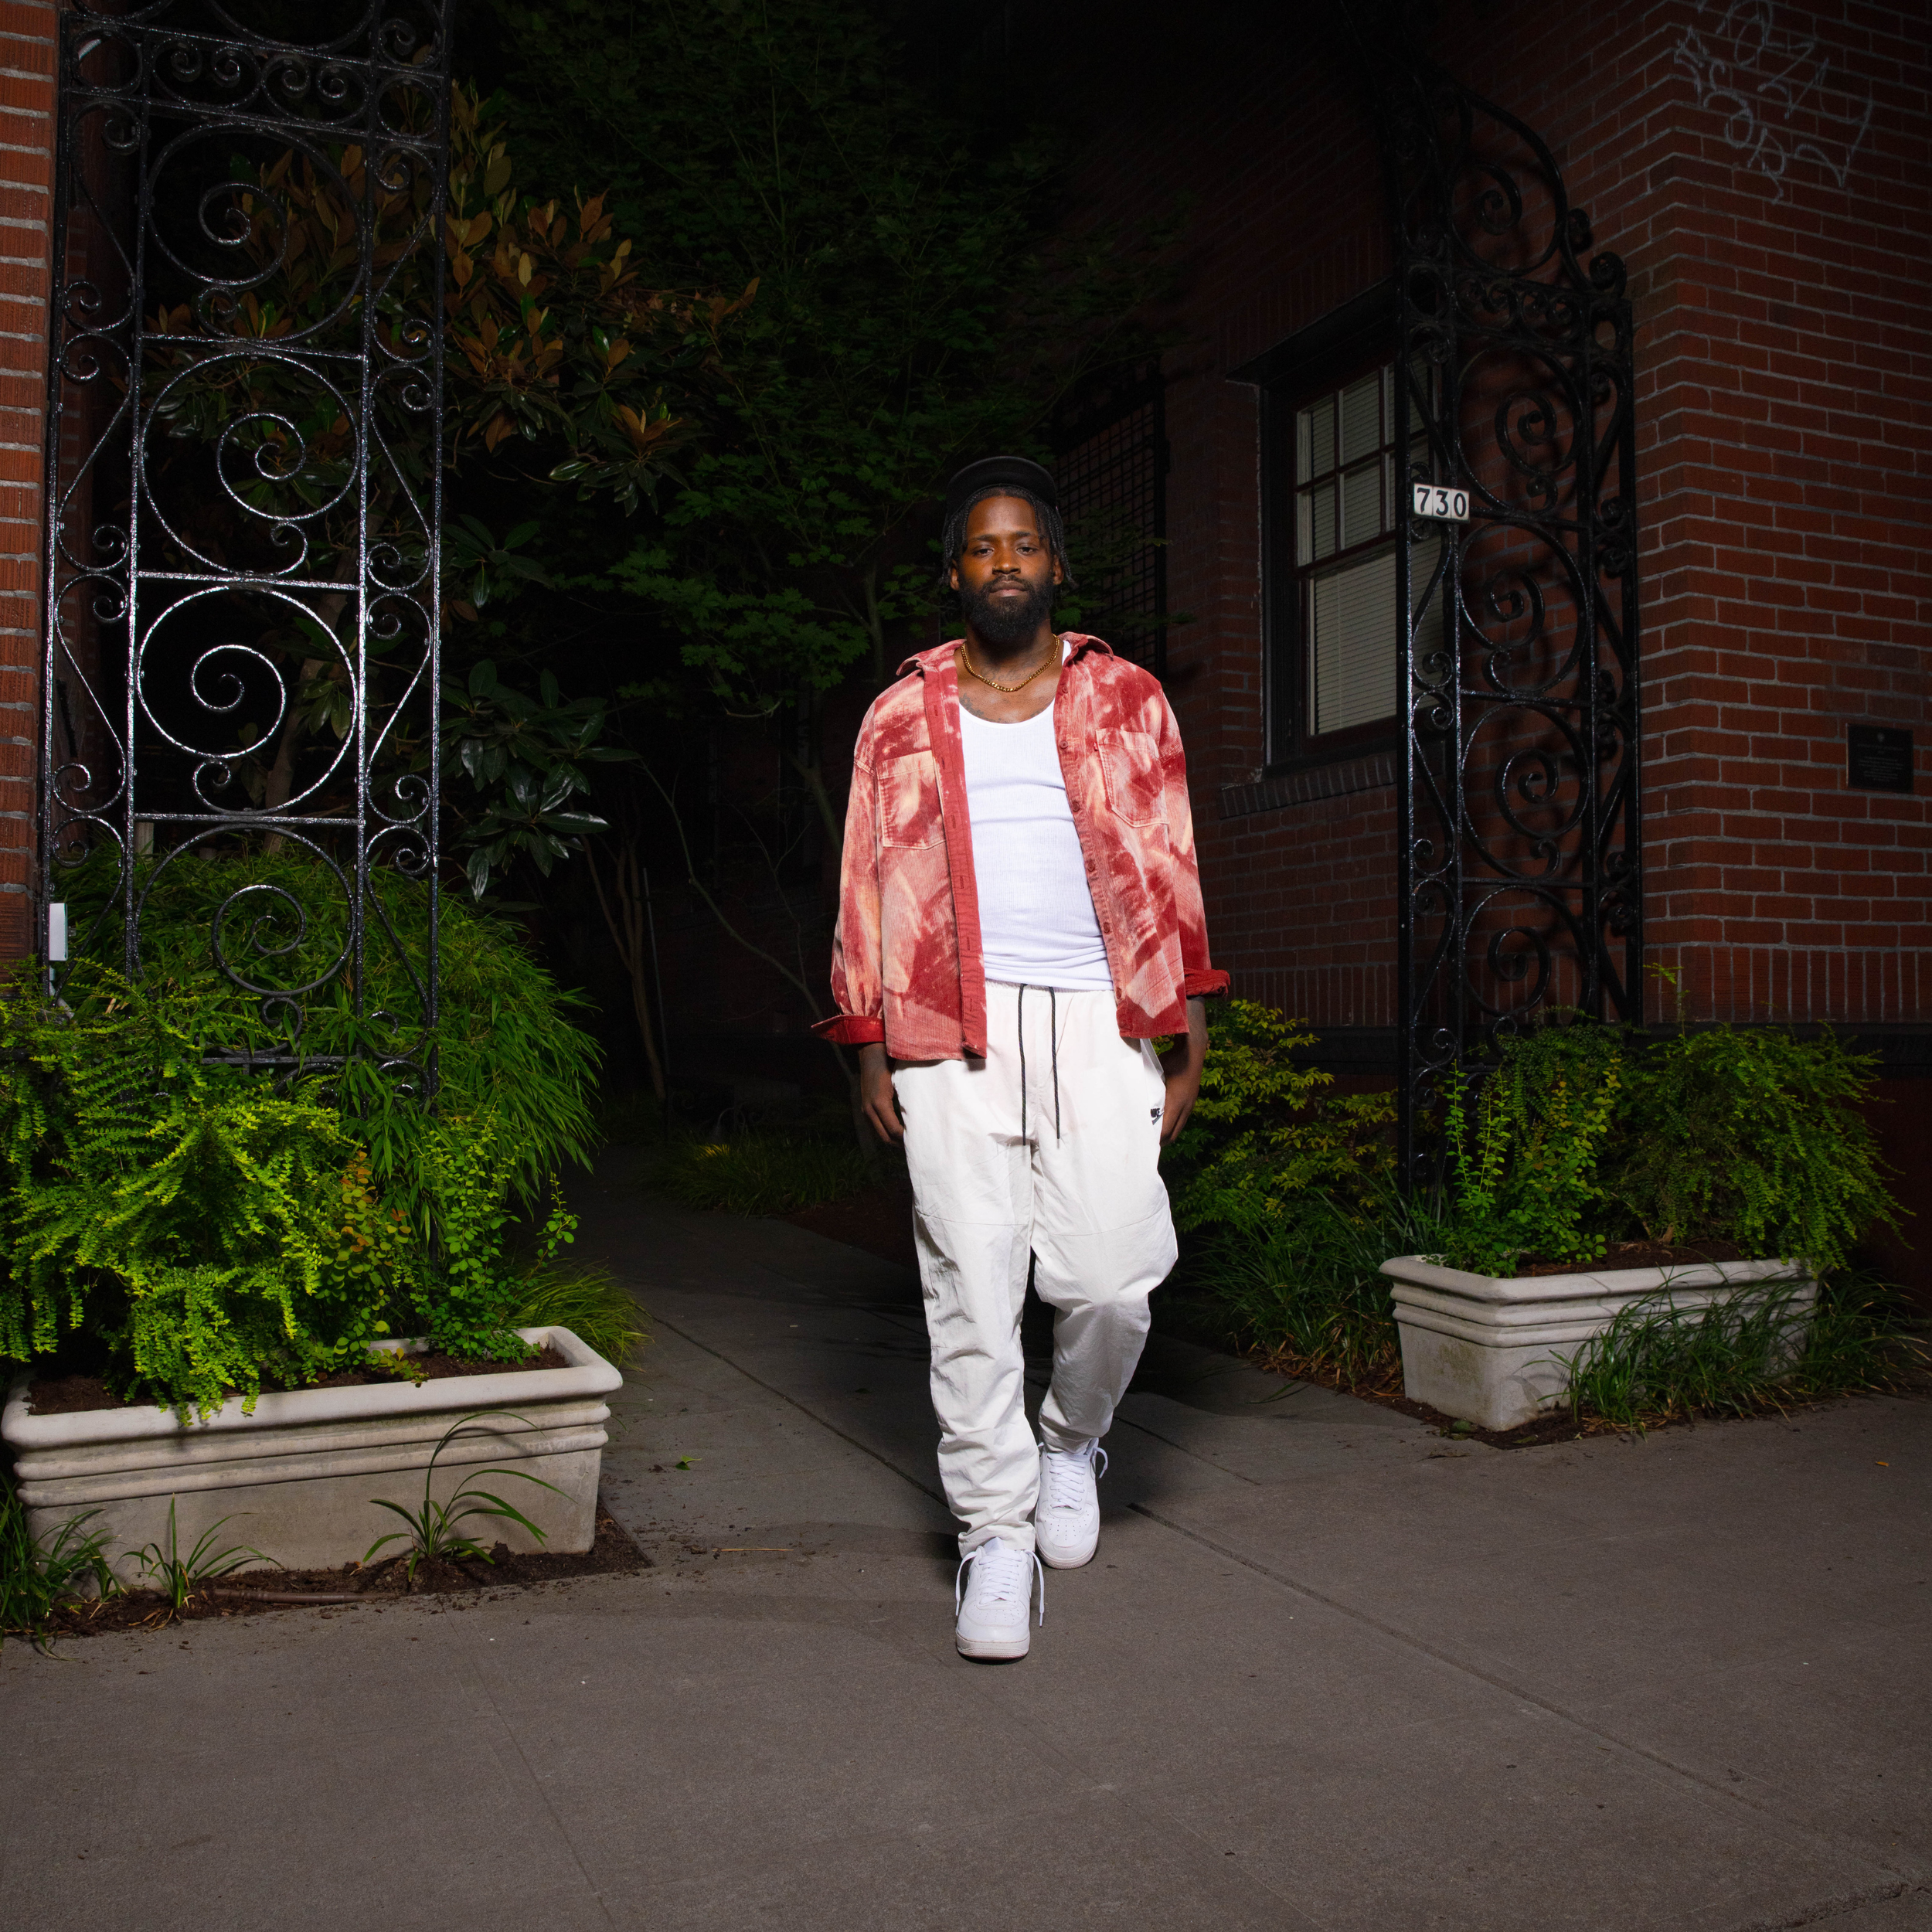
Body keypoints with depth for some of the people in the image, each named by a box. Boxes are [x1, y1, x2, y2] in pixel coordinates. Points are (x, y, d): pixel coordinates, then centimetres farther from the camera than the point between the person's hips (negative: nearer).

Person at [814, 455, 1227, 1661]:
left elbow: (1172, 875, 11)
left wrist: (1189, 1039, 4)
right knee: (973, 1289, -2)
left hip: (1098, 1020, 0)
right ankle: (996, 1532, 12)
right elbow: (871, 886, 12)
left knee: (1109, 1277, -7)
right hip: (953, 1030, 0)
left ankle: (1073, 1437, 25)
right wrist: (871, 1045, 4)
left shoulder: (1128, 702, 13)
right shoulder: (902, 718, 13)